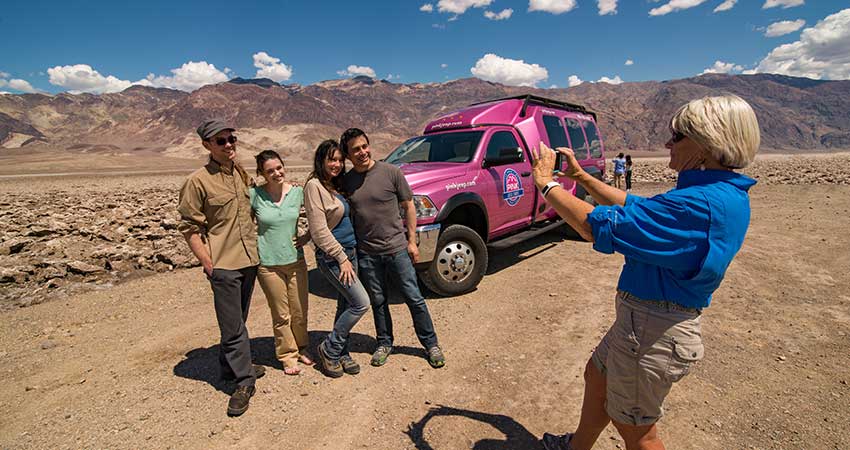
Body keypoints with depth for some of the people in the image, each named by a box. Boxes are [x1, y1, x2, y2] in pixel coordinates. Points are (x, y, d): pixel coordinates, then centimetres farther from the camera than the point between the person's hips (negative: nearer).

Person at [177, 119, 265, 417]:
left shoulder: (243, 175, 8)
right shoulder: (198, 181, -10)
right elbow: (189, 227, -8)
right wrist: (208, 264, -11)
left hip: (249, 260, 6)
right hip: (223, 265, -6)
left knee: (237, 322, 19)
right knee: (232, 326, 1)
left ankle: (231, 367, 37)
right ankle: (244, 381, 15)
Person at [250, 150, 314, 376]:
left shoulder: (297, 192, -2)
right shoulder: (255, 195, -8)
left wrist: (307, 237, -2)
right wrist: (251, 245, -6)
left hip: (296, 260, 2)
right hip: (268, 264, -2)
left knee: (300, 312, 11)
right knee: (281, 315, 8)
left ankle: (301, 349, 33)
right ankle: (287, 355, 26)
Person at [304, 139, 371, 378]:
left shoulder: (336, 185, 13)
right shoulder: (314, 185, -13)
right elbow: (319, 230, -18)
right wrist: (342, 258, -17)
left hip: (350, 251, 8)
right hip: (332, 256, -8)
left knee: (346, 305, 13)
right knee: (361, 303, -10)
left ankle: (341, 353, 27)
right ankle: (329, 349, 8)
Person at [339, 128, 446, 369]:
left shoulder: (391, 172, -7)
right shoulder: (345, 181, 2)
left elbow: (409, 206, 0)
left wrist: (412, 241, -2)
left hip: (397, 248, -2)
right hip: (367, 253, 3)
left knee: (414, 298, 5)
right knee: (378, 302, 15)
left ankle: (431, 344, 23)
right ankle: (384, 343, 35)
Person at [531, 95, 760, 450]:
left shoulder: (701, 204, -29)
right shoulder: (721, 194, 5)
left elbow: (598, 227, -31)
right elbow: (637, 207, 12)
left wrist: (546, 182, -19)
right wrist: (581, 177, 10)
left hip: (653, 332, -10)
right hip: (646, 318, 10)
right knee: (596, 376, 27)